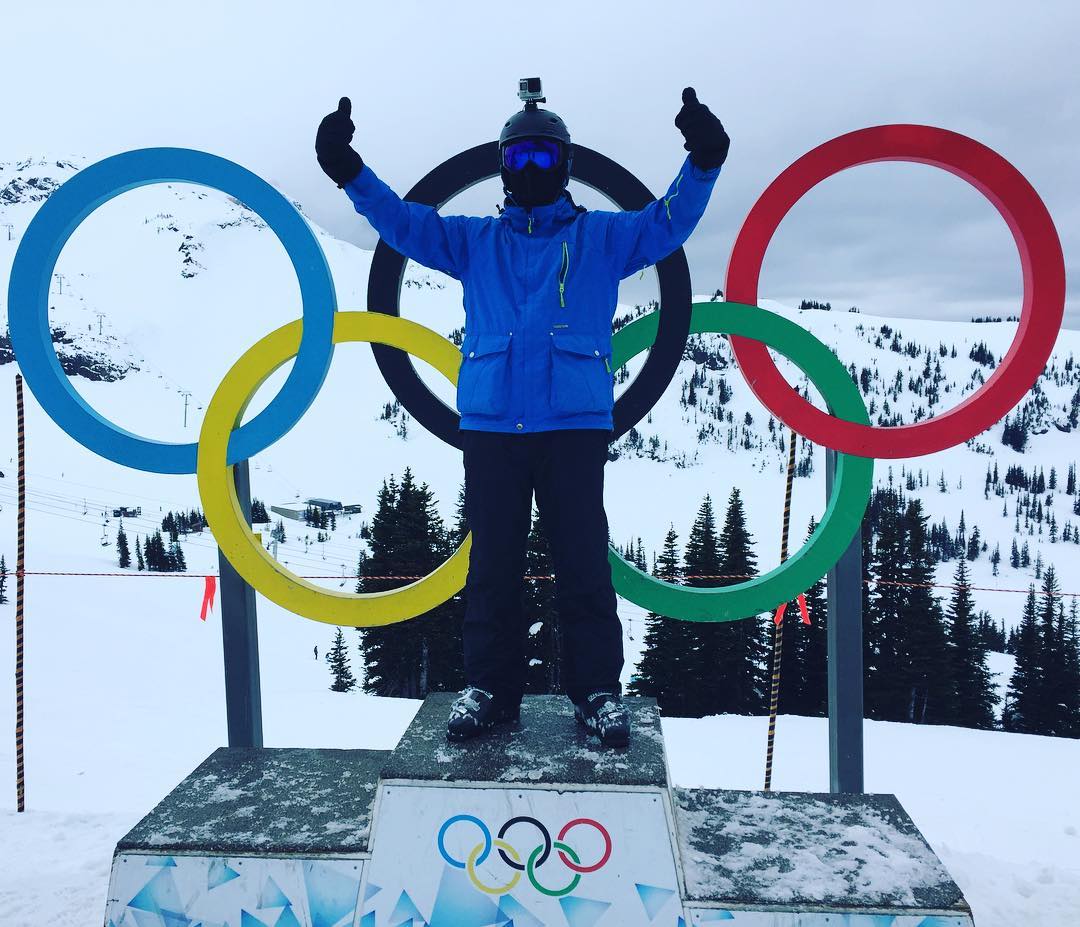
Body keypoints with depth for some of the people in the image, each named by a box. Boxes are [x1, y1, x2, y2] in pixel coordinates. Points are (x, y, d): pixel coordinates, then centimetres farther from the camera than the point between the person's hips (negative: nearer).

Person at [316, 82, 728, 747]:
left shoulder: (601, 237, 14)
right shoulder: (475, 241, 19)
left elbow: (668, 224, 3)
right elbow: (403, 221, 13)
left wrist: (703, 166, -12)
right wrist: (349, 171, 0)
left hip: (575, 422, -1)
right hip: (489, 422, 2)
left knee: (583, 558, -1)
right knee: (493, 561, 5)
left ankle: (598, 690, 11)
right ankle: (491, 687, 17)